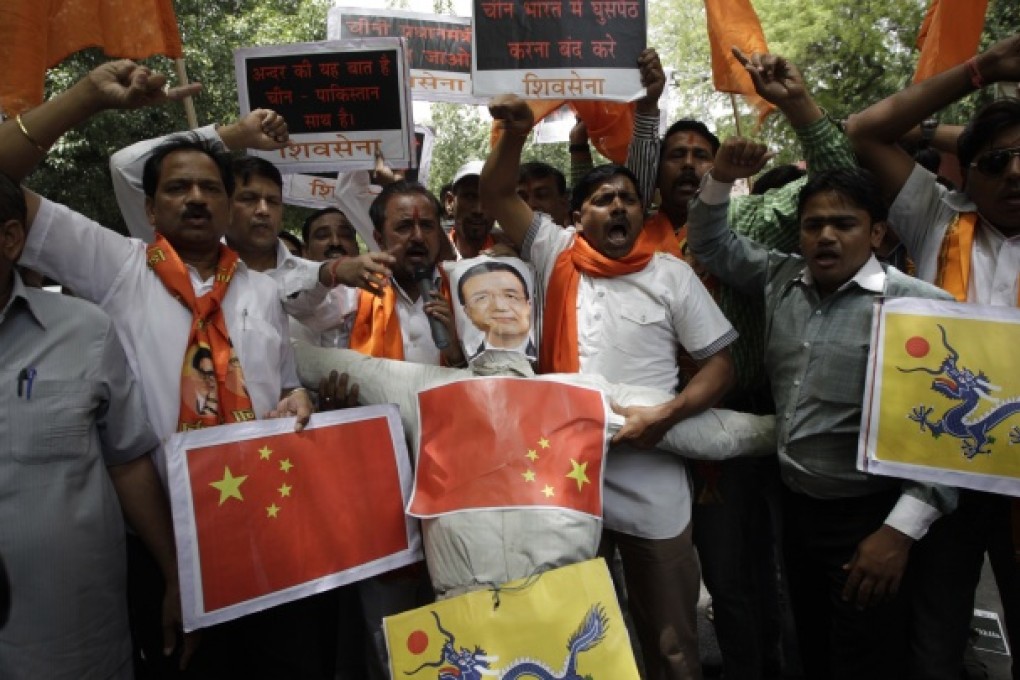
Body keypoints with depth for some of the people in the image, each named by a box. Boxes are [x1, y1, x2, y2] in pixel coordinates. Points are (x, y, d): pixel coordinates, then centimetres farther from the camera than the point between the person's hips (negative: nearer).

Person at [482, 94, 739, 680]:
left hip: (651, 488, -1)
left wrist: (668, 414, -15)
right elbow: (498, 194, 5)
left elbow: (721, 365, 0)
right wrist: (516, 133, -12)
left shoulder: (671, 275, 1)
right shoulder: (556, 258, 4)